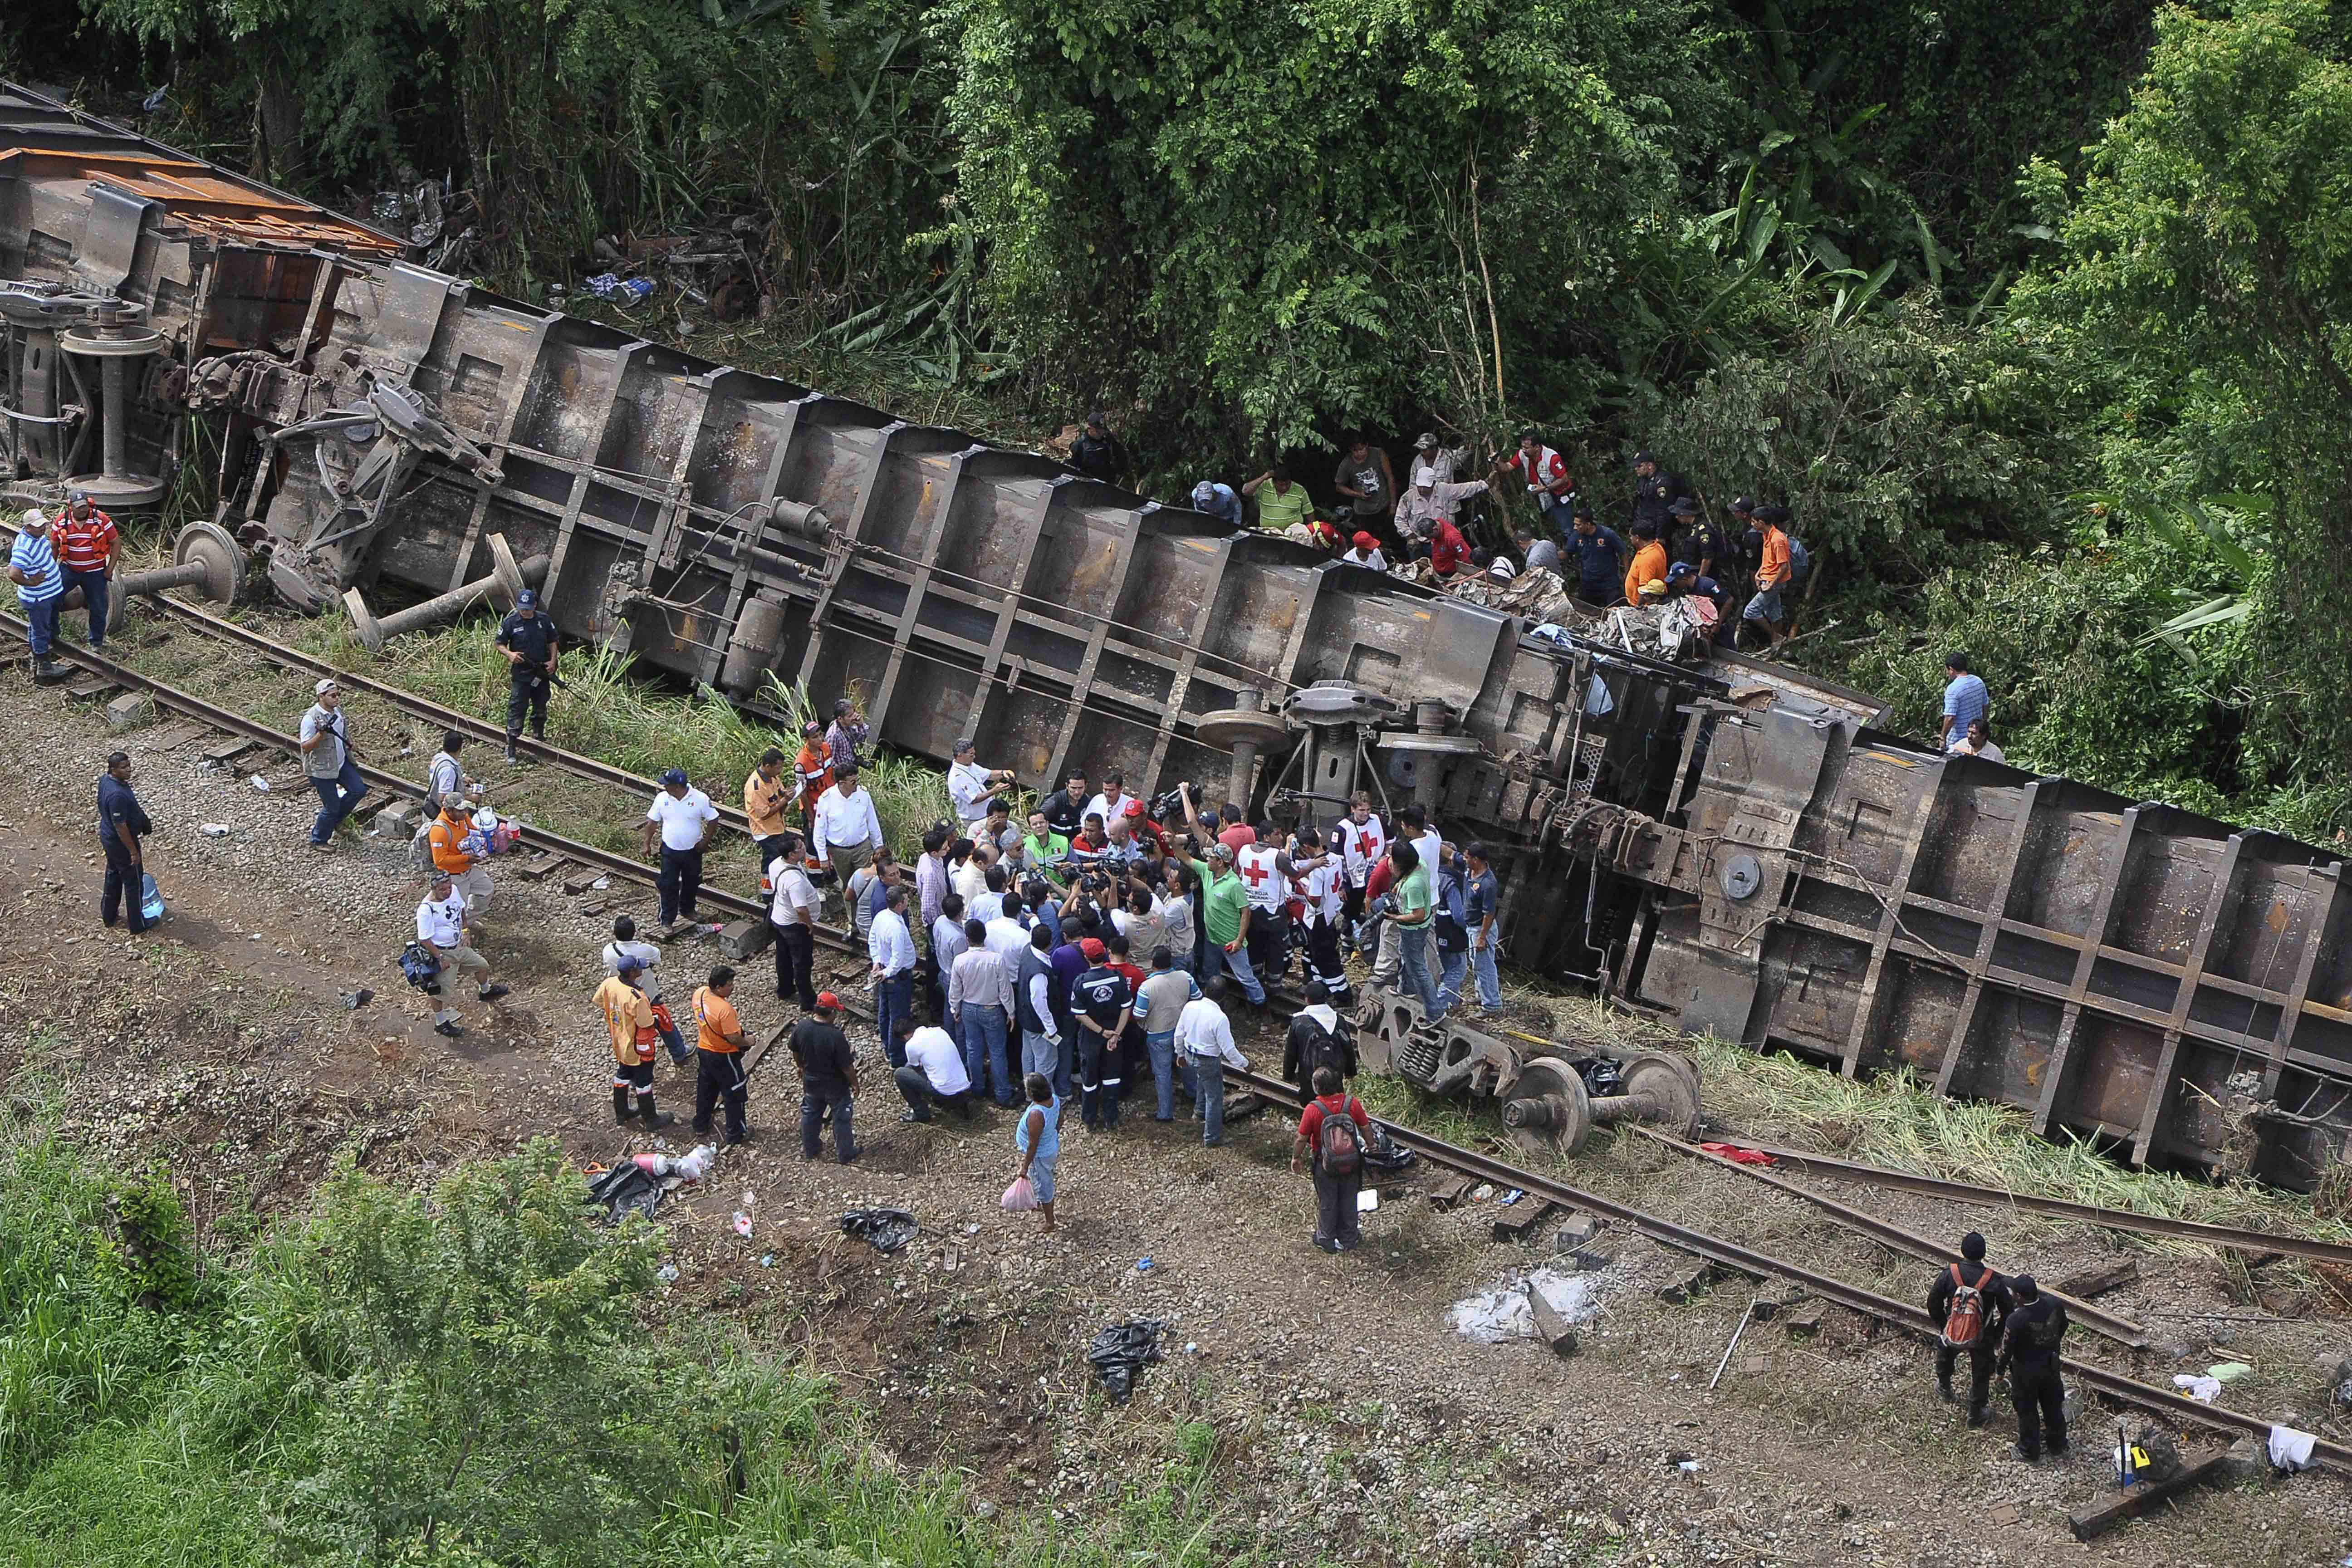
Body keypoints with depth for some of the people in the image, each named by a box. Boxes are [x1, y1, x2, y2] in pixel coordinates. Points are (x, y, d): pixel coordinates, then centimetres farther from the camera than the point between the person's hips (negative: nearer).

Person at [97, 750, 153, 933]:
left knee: (113, 876, 26)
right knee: (134, 883, 7)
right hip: (121, 842, -9)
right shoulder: (118, 795, -35)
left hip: (108, 837, 10)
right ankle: (138, 925, 21)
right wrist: (133, 852, -21)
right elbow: (120, 826, -30)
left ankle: (108, 916, 41)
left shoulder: (105, 779, -5)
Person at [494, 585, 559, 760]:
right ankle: (510, 748, -2)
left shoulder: (544, 620, 1)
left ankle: (539, 739, 34)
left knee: (540, 709, 16)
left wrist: (552, 661, -4)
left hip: (542, 673, 3)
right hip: (521, 674, -3)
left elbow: (552, 642, 11)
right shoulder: (510, 622, -7)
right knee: (516, 709, -5)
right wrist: (510, 654, -20)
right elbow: (500, 644, 1)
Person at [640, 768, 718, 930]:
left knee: (692, 884, 17)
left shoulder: (700, 799, -17)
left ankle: (688, 910, 40)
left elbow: (713, 820, -5)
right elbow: (652, 822, 1)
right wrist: (647, 844, 1)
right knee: (668, 886, -1)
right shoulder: (662, 798, -10)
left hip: (692, 850, 0)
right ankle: (667, 920, 9)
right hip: (670, 850, 0)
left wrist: (705, 841, -8)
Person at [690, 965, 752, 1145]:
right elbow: (734, 1039, -28)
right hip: (723, 1057, -8)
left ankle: (701, 1127, 41)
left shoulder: (700, 993, -10)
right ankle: (735, 1135, 22)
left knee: (705, 1091, 25)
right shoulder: (725, 1010, -34)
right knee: (734, 1095, 11)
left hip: (703, 1051, 8)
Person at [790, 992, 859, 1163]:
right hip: (835, 1085, -5)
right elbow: (847, 1066, -23)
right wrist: (855, 1083, -5)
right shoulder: (836, 1037, -33)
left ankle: (810, 1149, 41)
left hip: (810, 1083, 5)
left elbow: (795, 1052, 1)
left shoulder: (800, 1028, -17)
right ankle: (845, 1153, 30)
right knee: (841, 1118, 16)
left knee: (810, 1115, 25)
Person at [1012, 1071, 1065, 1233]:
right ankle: (1044, 1206, 58)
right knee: (1045, 1182, 33)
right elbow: (1060, 1120, 3)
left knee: (1044, 1187, 16)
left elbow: (1032, 1146, -29)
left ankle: (1050, 1224, 36)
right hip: (1052, 1146, 8)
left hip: (1040, 1156, -8)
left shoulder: (1036, 1115, -40)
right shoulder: (1054, 1099, -17)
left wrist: (1025, 1168, -17)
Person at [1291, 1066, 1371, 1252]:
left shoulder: (1313, 1109, -23)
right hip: (1351, 1164, 2)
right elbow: (1366, 1129, -4)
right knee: (1348, 1201, 20)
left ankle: (1327, 1240, 32)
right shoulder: (1352, 1103, -16)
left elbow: (1302, 1139, -15)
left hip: (1325, 1165, -2)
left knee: (1326, 1202, 18)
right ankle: (1347, 1239, 34)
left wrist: (1295, 1158, 4)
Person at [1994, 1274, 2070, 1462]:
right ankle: (2058, 1444, 45)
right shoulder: (2055, 1306, -20)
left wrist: (2000, 1368, -1)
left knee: (2027, 1411, 18)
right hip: (2051, 1367, 5)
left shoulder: (2016, 1320, -34)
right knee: (2053, 1406, 26)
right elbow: (2063, 1327, 2)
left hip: (2026, 1372, -5)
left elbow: (2007, 1350, -21)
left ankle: (2029, 1452, 35)